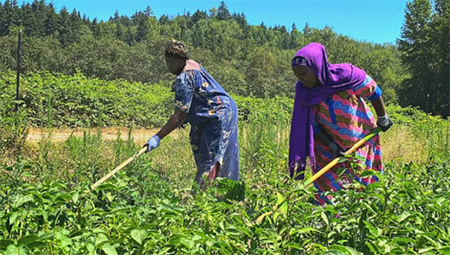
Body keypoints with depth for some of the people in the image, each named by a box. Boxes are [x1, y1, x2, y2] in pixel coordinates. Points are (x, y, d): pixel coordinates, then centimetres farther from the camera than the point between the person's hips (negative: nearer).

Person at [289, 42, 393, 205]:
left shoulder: (345, 74, -23)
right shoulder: (304, 92, -14)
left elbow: (373, 91, -8)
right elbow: (312, 125, -9)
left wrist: (382, 118, 3)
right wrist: (332, 146, -17)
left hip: (361, 141, -2)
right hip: (329, 148, 3)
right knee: (326, 190, -1)